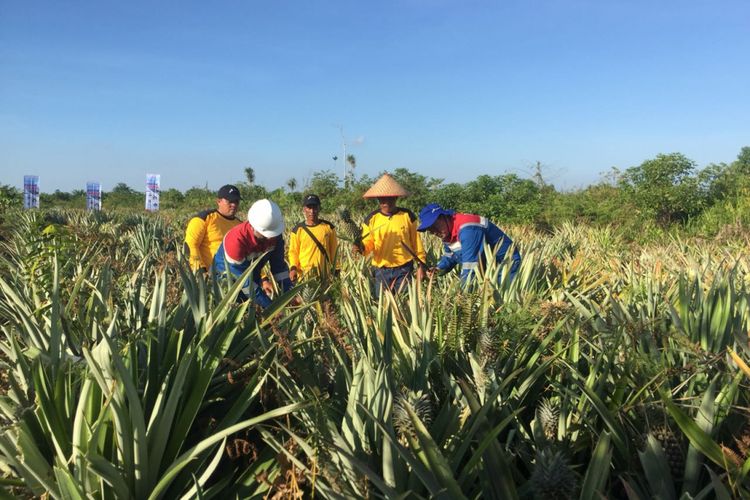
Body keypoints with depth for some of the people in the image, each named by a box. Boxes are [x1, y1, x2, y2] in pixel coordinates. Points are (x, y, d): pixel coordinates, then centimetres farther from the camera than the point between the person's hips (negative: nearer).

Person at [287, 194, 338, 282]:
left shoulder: (328, 227, 4)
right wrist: (293, 268, -15)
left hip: (325, 274, 2)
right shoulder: (297, 230, -1)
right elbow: (293, 252, 2)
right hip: (304, 274, -2)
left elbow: (333, 250, 10)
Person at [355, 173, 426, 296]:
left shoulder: (408, 216, -1)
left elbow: (416, 241, 5)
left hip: (404, 270, -1)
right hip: (381, 271, 1)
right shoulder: (371, 219, 0)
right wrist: (361, 248, -25)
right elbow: (368, 244, -2)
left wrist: (420, 265, 4)